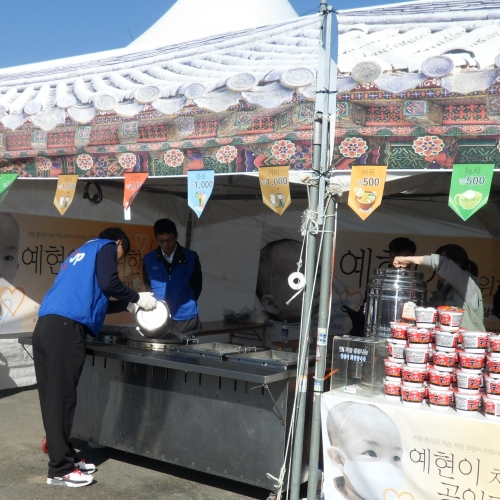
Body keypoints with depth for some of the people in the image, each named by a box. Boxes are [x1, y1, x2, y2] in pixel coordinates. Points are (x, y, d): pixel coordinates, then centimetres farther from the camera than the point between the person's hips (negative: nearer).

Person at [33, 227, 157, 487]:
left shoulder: (81, 253, 33)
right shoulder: (106, 247, 10)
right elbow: (108, 283, -7)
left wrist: (128, 304, 35)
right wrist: (137, 298, 7)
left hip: (47, 325, 9)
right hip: (65, 328, -9)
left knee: (52, 397, 11)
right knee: (61, 398, -4)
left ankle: (65, 457, 21)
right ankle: (60, 470, 3)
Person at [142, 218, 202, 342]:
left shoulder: (191, 258, 0)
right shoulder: (149, 260, 2)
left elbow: (197, 286, 9)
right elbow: (148, 288, 10)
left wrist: (187, 305, 4)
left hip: (186, 319, 0)